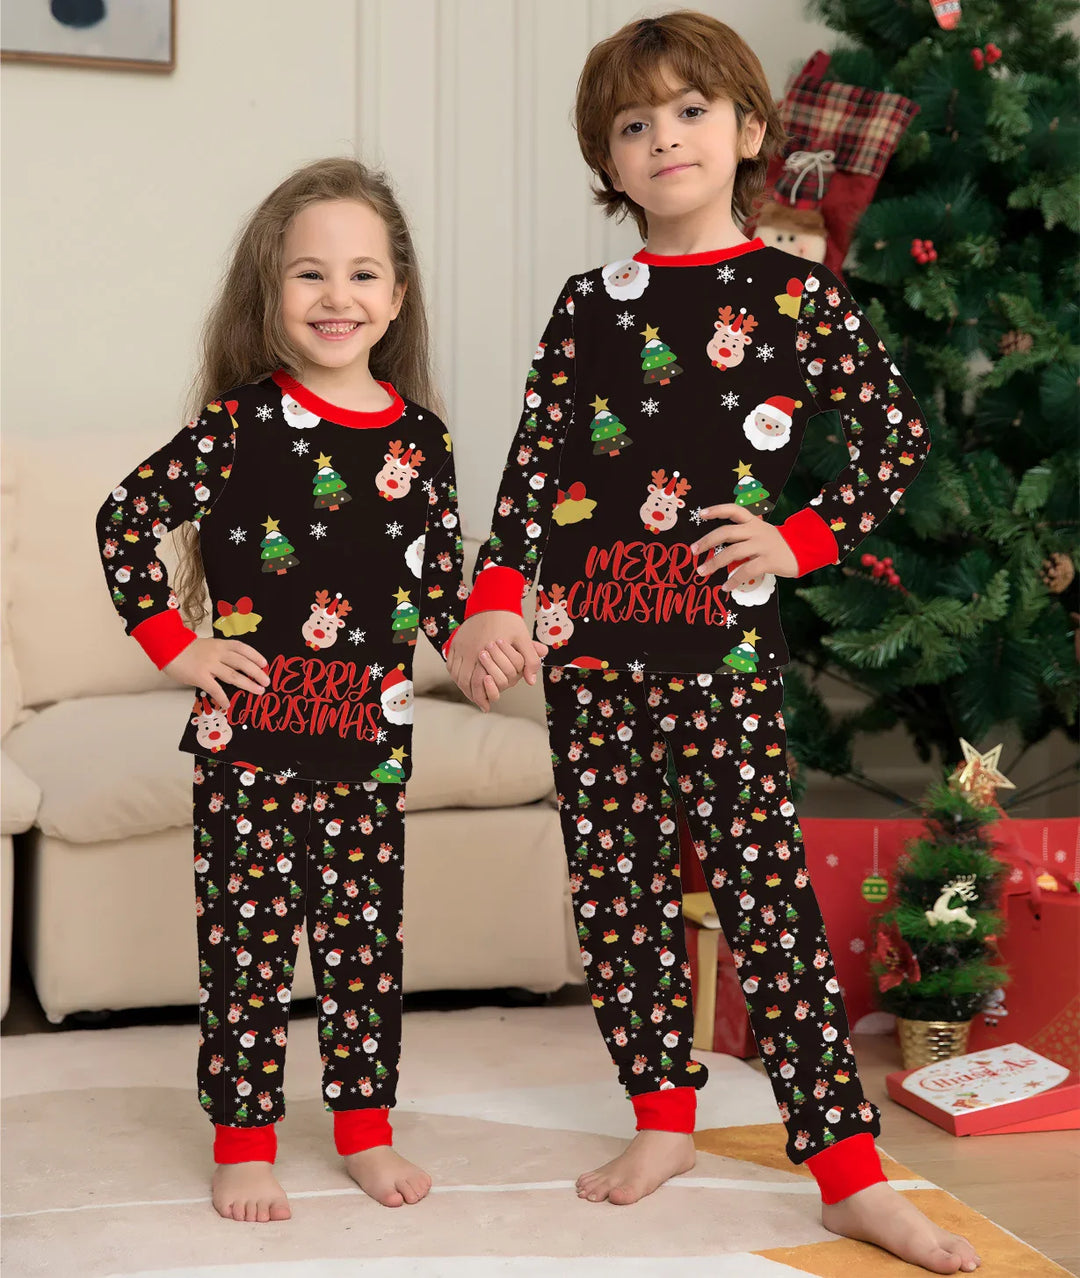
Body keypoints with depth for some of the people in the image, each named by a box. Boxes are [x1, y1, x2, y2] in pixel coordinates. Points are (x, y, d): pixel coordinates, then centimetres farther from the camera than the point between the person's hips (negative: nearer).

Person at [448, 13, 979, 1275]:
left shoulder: (797, 297, 2)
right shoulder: (590, 304, 9)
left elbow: (899, 435, 6)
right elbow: (534, 463, 6)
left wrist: (801, 540, -4)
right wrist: (497, 600, -4)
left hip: (723, 642, -3)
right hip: (589, 638, 4)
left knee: (765, 888, -5)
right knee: (616, 884, 9)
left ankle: (850, 1171, 1)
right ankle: (662, 1120, 25)